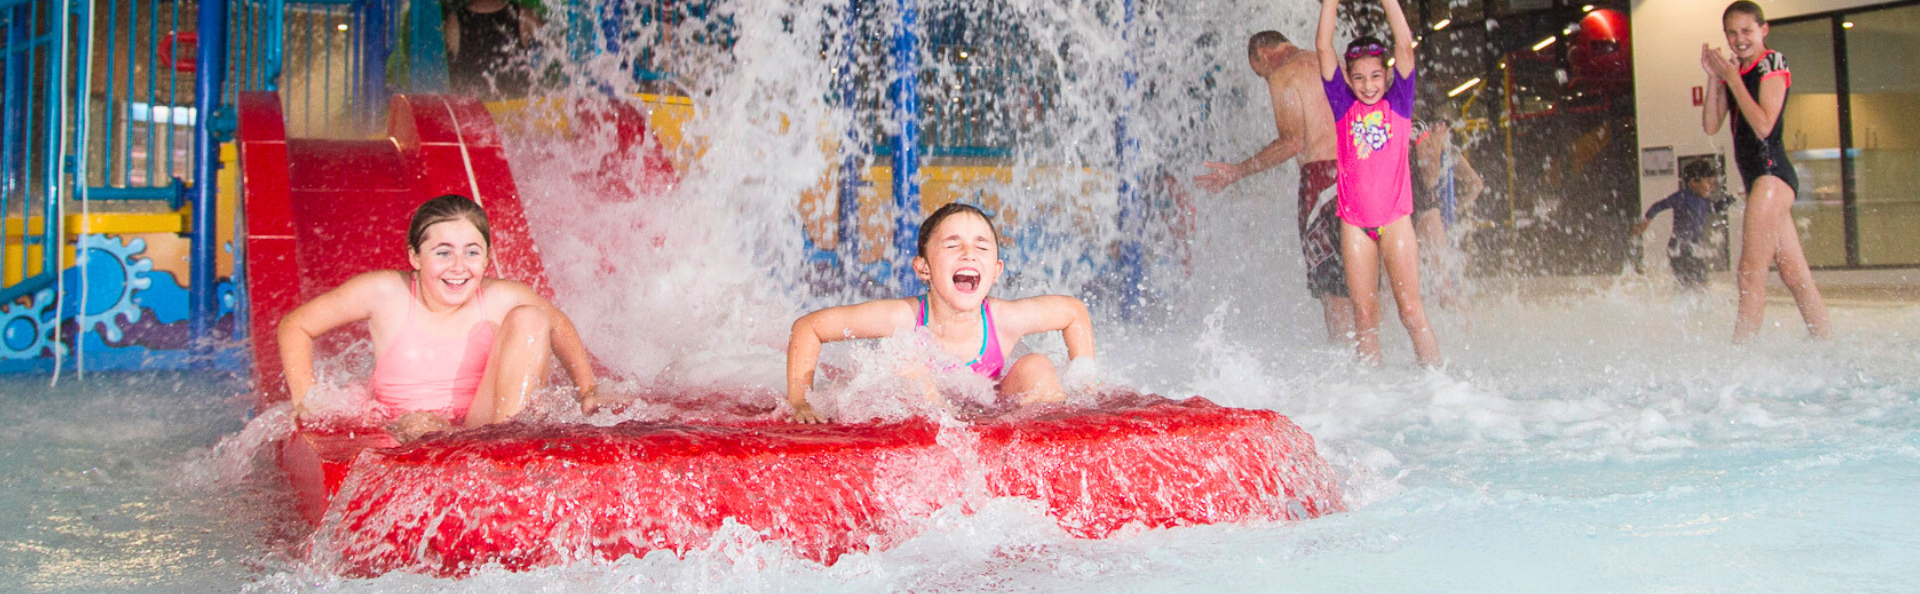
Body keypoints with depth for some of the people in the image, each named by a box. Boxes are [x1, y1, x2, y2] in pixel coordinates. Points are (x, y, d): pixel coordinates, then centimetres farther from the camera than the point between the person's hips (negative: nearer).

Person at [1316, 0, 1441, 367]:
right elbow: (1323, 47, 3)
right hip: (1355, 223, 1)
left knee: (1412, 312, -6)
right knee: (1364, 316, 0)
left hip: (1395, 219, -1)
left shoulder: (1398, 103, 7)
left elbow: (1405, 45, -1)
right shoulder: (1343, 107, 9)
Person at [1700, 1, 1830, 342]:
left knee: (1751, 273, -12)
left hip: (1772, 172, -8)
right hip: (1757, 178, 8)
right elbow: (1710, 126, 8)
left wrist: (1733, 80, -13)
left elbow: (1764, 126, -16)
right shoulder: (1733, 72, 16)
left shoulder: (1772, 64, -5)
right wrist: (1714, 79, -1)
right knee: (1796, 275, 8)